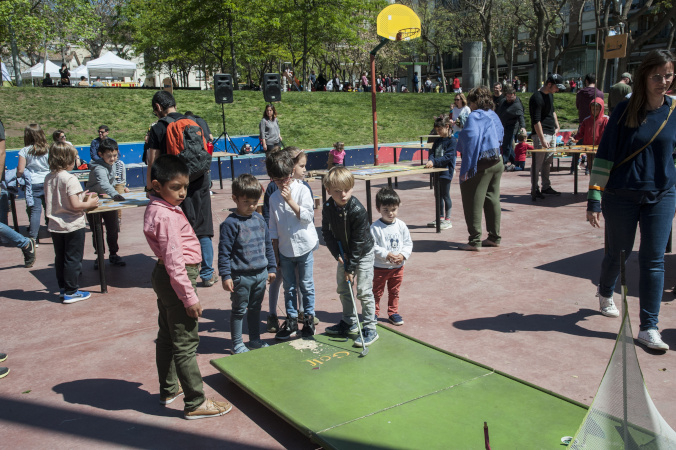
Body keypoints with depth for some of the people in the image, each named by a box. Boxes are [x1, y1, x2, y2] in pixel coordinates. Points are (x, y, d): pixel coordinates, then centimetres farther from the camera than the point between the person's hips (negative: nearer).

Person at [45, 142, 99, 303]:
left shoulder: (48, 178, 4)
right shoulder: (70, 179, -19)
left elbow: (52, 201, 13)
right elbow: (75, 205, -24)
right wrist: (89, 204, -5)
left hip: (55, 226, 7)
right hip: (72, 226, -7)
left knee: (60, 258, 16)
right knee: (73, 259, 3)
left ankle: (63, 289, 26)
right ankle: (71, 292, 9)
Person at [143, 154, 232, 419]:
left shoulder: (156, 208, 8)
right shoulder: (167, 216, -23)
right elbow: (174, 260, -25)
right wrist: (189, 297, -22)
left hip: (163, 277, 11)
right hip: (177, 280, -11)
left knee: (167, 336, 21)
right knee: (186, 343, -2)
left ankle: (169, 389, 38)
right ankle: (195, 403, 8)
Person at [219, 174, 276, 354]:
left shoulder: (259, 219, 6)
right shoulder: (230, 223, -13)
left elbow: (268, 244, 15)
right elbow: (224, 252, -13)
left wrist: (271, 268, 15)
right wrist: (226, 275, -16)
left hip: (261, 274, 6)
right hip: (241, 276, -6)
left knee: (255, 308, 18)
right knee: (239, 310, 6)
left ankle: (255, 339, 33)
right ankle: (237, 344, 20)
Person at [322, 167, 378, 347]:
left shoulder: (358, 210, -29)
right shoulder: (327, 208, -13)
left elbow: (359, 242, -24)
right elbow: (327, 233, -2)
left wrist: (350, 267, -20)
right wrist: (337, 254, -12)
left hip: (363, 253, -6)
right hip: (344, 254, 6)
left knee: (364, 291, -7)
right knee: (343, 288, 14)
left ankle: (370, 329, 4)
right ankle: (349, 322, 31)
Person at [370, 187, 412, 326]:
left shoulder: (401, 225, -2)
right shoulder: (375, 227, -14)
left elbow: (408, 243, 2)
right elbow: (373, 246, -17)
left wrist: (402, 255, -14)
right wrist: (387, 255, -24)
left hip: (398, 266, 4)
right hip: (380, 267, -3)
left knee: (394, 292, 17)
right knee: (377, 292, 9)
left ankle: (393, 313, 31)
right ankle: (374, 313, 24)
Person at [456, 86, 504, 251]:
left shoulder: (474, 116, -15)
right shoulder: (494, 116, 12)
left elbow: (471, 140, -24)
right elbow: (500, 135, 21)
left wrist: (466, 169, -24)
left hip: (480, 164, -9)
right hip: (497, 163, 9)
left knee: (473, 203, -1)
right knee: (492, 200, 14)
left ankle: (475, 241, 1)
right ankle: (494, 237, 21)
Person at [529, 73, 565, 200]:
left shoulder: (550, 94, 12)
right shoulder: (537, 98, -17)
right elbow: (536, 121, -21)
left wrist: (557, 127, 23)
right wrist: (542, 139, -24)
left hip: (552, 133, 9)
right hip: (541, 134, -9)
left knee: (548, 162, 13)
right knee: (538, 163, -5)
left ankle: (546, 187, 21)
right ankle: (534, 189, 0)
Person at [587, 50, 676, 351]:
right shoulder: (625, 110, -7)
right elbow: (605, 155, -7)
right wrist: (594, 198, -11)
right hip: (621, 196, -1)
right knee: (618, 253, 13)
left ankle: (649, 328, 7)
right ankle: (605, 292, 45)